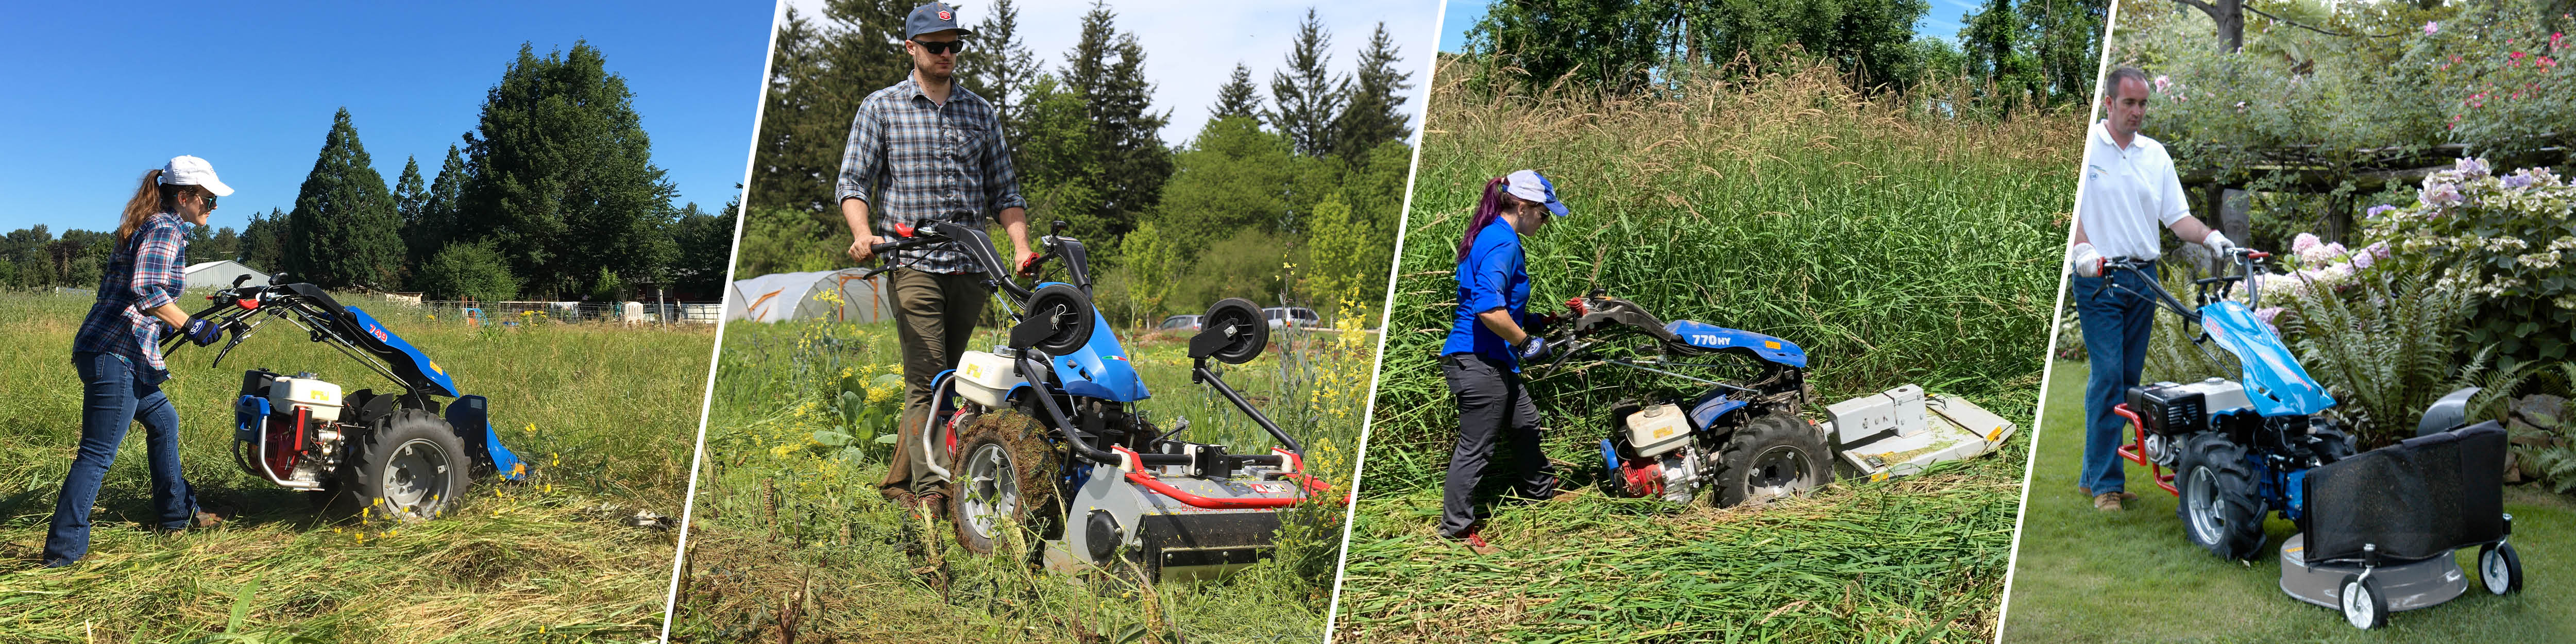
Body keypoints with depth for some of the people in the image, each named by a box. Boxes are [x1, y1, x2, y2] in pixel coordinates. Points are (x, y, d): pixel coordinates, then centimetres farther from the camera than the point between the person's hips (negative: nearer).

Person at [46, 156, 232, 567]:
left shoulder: (149, 227, 18)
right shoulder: (166, 231, -12)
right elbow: (145, 289, -28)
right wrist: (189, 326, -22)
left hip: (111, 350, 11)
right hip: (115, 357, -11)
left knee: (163, 421, 24)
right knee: (98, 454, -6)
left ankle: (177, 514, 34)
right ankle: (64, 549, -1)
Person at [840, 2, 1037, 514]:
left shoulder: (980, 113, 16)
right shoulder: (880, 108, 7)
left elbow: (1003, 189, 17)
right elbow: (854, 181, 2)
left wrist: (1020, 246, 1)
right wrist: (864, 234, -17)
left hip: (971, 267, 4)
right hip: (912, 262, -4)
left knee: (950, 378, 6)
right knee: (926, 380, -12)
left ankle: (898, 482, 18)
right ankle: (930, 491, -14)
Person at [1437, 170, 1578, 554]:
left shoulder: (1489, 236, 13)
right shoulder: (1502, 243, -20)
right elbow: (1489, 310, -31)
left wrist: (1526, 321, 17)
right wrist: (1525, 342, -17)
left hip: (1493, 362, 11)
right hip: (1479, 362, -11)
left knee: (1525, 423, 25)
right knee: (1475, 447, -1)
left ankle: (1540, 491, 46)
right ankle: (1457, 529, 9)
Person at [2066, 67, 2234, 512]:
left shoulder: (2155, 154, 13)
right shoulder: (2084, 145, -3)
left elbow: (2176, 216, 11)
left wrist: (2212, 238, -6)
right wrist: (2083, 249, -25)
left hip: (2144, 278, 6)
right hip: (2098, 278, -6)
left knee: (2129, 379, 7)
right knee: (2108, 377, -11)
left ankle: (2093, 475, 15)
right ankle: (2105, 483, -7)